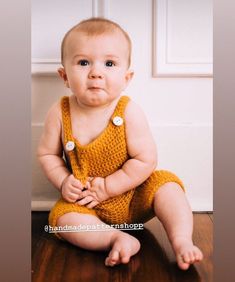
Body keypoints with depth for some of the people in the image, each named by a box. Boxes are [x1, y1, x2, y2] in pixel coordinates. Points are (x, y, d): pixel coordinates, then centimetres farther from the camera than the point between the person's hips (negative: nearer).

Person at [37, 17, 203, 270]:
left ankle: (182, 242, -18)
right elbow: (47, 154, 0)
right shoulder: (59, 113, -13)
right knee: (62, 217, -21)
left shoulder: (129, 112, -19)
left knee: (166, 185, -21)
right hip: (84, 201, 2)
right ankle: (118, 238, -25)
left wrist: (107, 187, -21)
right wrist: (63, 182, -16)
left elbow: (145, 160, -19)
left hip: (133, 195, -1)